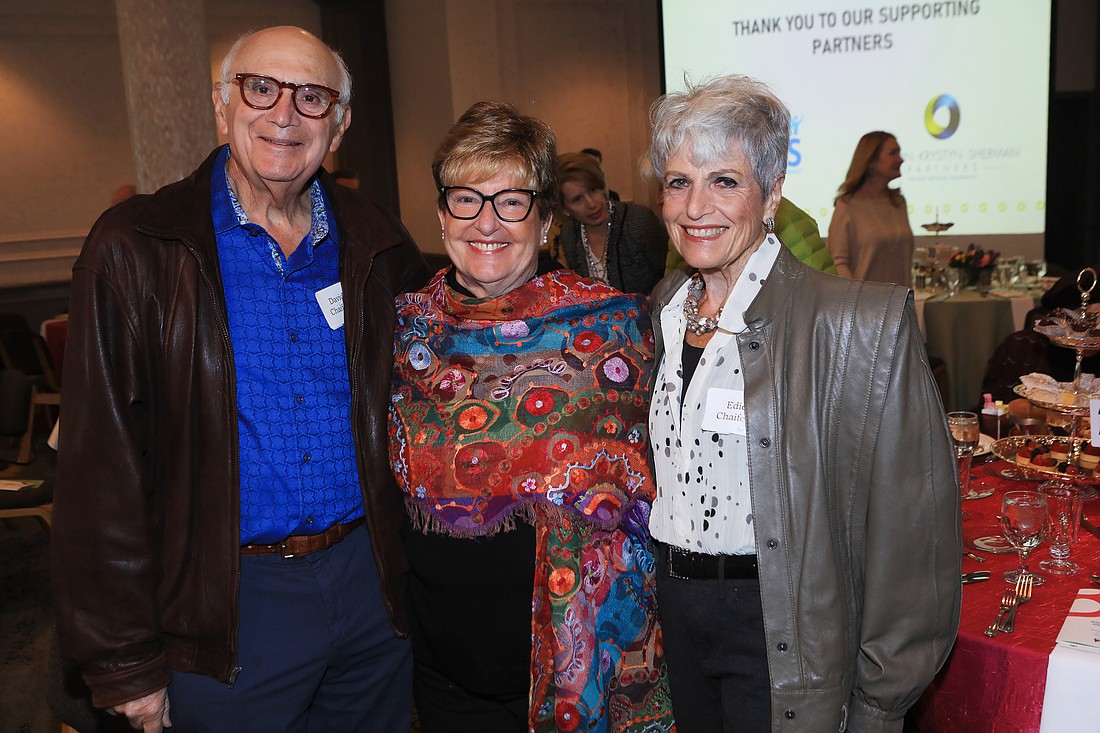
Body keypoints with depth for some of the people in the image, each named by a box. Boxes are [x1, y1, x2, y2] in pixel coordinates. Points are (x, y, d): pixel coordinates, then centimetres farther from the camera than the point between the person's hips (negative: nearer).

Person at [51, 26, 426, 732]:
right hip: (231, 605, -3)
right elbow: (101, 470, -9)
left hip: (372, 583, 4)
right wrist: (126, 662, -8)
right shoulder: (136, 249, -8)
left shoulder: (376, 244, 2)